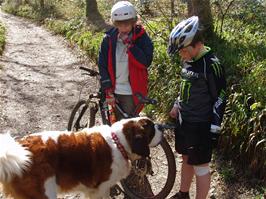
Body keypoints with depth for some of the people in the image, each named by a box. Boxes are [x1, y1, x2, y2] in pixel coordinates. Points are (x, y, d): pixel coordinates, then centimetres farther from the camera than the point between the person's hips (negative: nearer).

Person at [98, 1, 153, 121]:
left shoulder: (142, 38, -6)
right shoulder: (109, 38, -1)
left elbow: (146, 62, -17)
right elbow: (103, 65, 1)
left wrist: (129, 44, -21)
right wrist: (108, 91, -5)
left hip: (132, 91, -2)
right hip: (114, 90, 3)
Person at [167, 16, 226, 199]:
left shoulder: (211, 65, -21)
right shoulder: (188, 60, 4)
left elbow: (220, 99, -18)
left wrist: (214, 130, -17)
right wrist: (177, 105, 19)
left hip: (201, 125, -8)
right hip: (184, 120, 8)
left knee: (200, 165, 2)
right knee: (187, 158, 21)